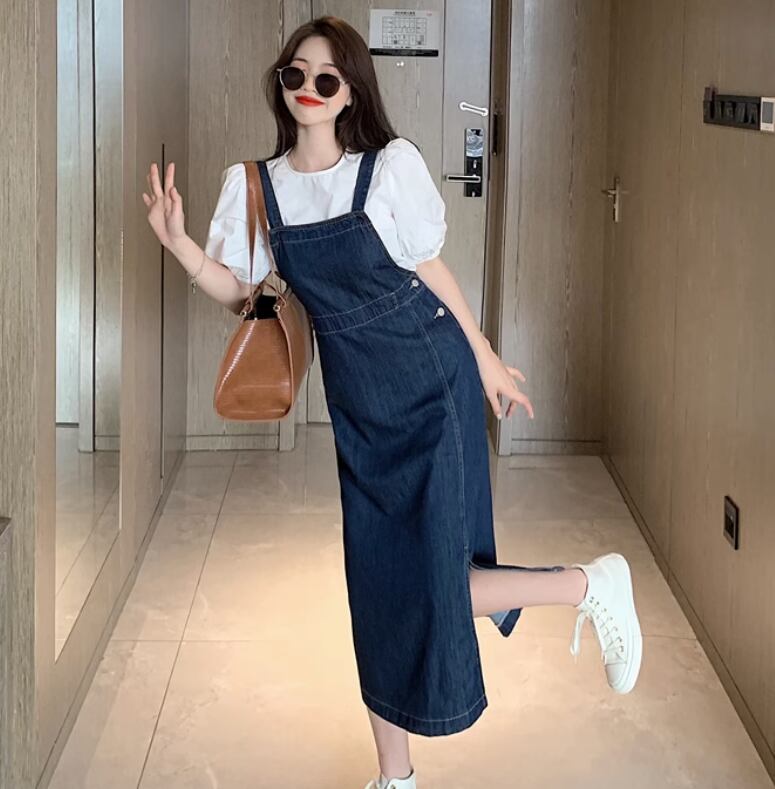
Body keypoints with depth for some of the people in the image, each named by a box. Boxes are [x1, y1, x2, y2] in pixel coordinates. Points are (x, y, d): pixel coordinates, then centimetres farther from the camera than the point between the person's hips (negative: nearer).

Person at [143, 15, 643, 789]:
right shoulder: (252, 183, 1)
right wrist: (179, 244, -14)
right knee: (378, 588, 11)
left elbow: (431, 269, -2)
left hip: (429, 383, -4)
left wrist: (486, 361, 5)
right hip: (358, 402, 5)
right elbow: (235, 290, 4)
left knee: (430, 585, -8)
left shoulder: (391, 165, -10)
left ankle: (592, 584, 17)